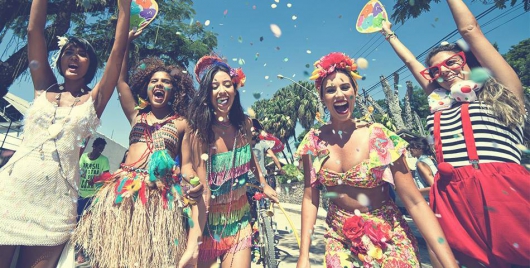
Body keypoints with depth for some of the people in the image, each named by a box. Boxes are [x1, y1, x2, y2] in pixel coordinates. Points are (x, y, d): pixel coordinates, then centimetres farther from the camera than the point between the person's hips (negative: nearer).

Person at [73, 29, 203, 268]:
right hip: (126, 191, 3)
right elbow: (120, 79, 19)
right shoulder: (137, 116, 18)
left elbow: (186, 164, 2)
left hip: (162, 196, -3)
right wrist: (127, 40, 25)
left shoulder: (182, 123, 7)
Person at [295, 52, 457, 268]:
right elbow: (310, 199, -6)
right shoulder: (314, 141, -11)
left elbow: (415, 202, -15)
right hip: (340, 239, 2)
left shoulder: (379, 137, -16)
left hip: (387, 237, -1)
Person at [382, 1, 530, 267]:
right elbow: (411, 62, 30)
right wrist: (388, 33, 40)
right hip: (452, 196, 3)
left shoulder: (504, 90, 11)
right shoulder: (440, 101, 19)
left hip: (507, 191, -3)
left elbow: (469, 29, 9)